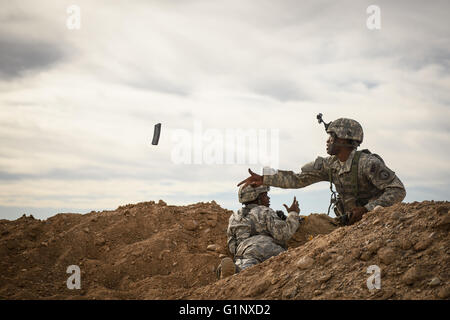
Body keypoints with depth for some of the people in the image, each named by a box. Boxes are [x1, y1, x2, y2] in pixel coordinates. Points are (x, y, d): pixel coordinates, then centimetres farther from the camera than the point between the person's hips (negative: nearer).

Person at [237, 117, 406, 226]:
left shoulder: (368, 163, -20)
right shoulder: (330, 164, 2)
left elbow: (398, 190, -22)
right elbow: (298, 179, 8)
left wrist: (367, 208, -30)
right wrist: (263, 179, 3)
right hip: (350, 223, 7)